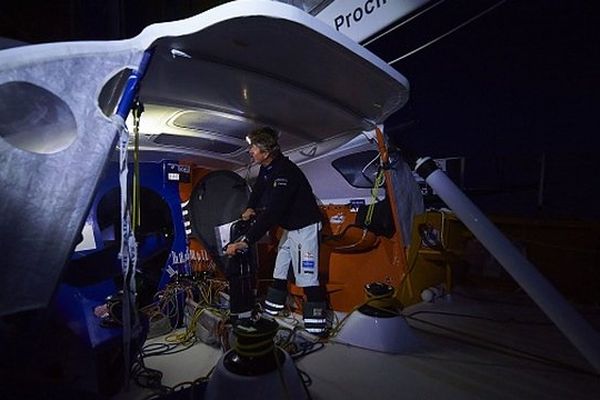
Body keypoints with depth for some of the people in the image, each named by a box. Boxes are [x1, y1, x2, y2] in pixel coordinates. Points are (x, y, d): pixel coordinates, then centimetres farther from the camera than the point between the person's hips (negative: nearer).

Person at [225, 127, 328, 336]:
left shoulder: (284, 172, -31)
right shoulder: (267, 168, -2)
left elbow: (271, 213, -38)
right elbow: (259, 188, 18)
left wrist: (245, 241, -39)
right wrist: (250, 207, 0)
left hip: (305, 226, -9)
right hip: (289, 226, 10)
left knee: (306, 277, -7)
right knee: (279, 270, 18)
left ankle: (317, 325, 4)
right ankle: (272, 308, 34)